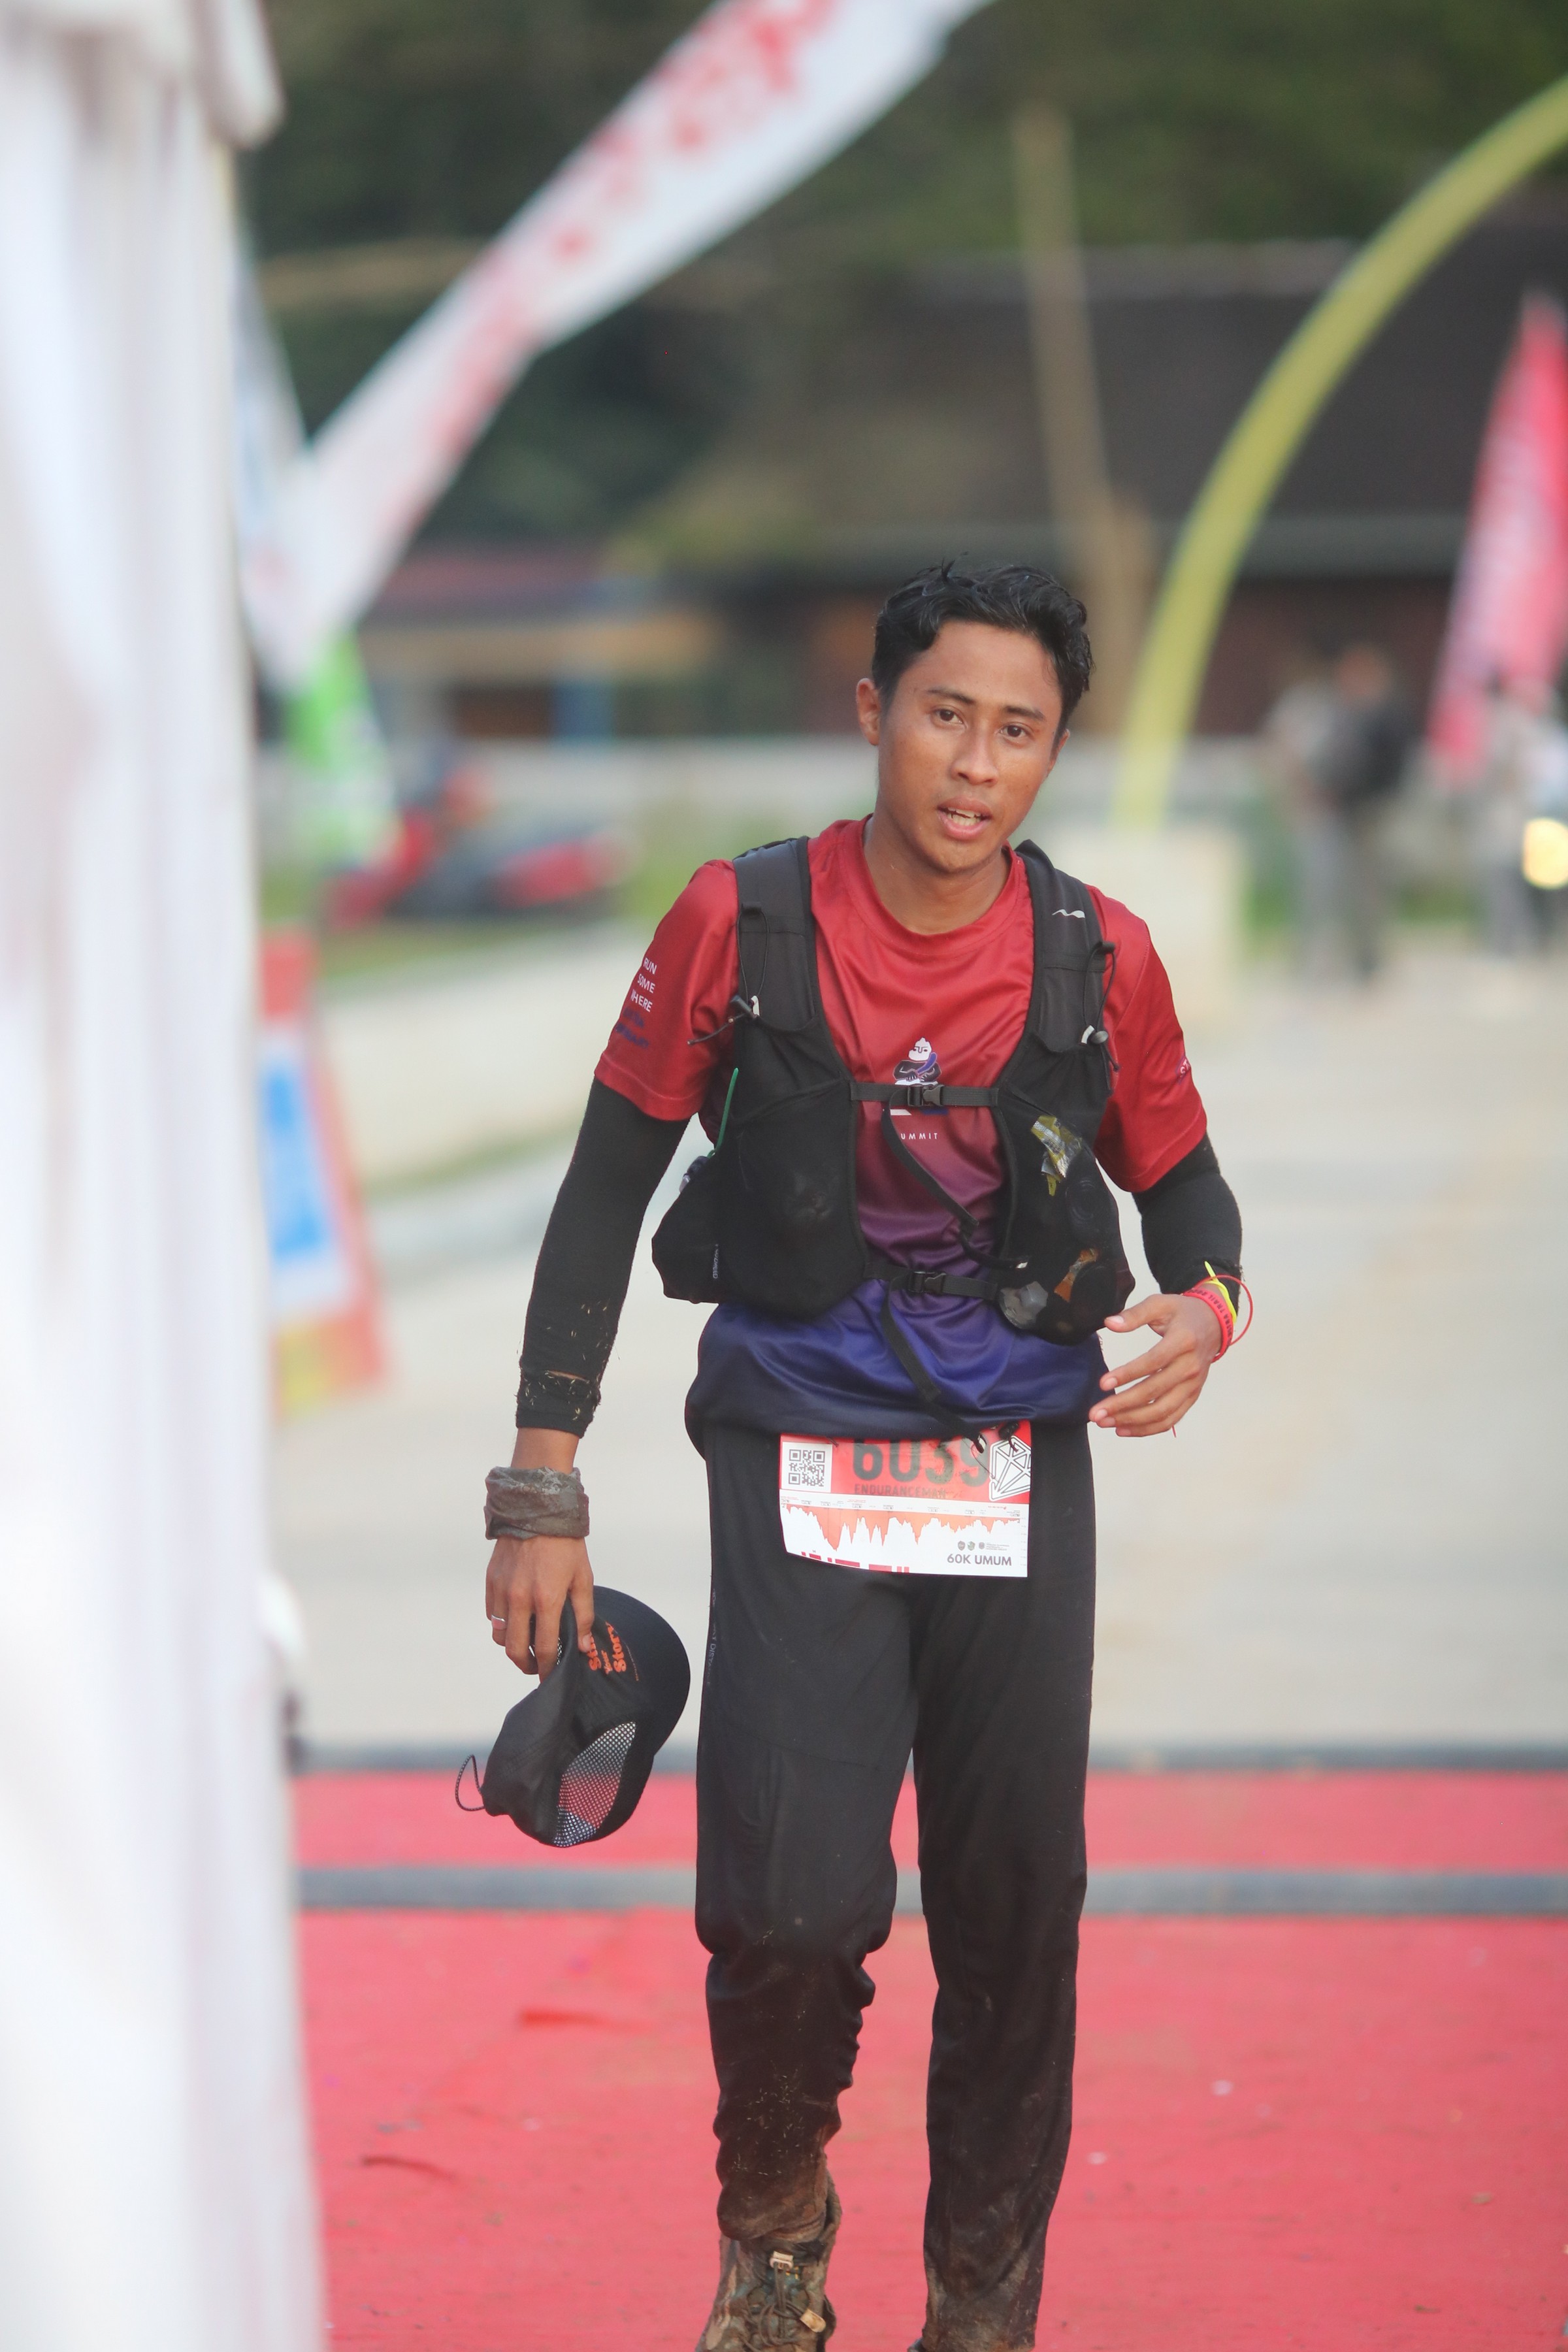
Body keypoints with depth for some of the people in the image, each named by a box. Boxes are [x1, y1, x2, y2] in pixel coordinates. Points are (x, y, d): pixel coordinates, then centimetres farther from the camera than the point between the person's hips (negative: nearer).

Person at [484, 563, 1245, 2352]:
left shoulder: (1100, 960, -3)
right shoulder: (739, 925, -8)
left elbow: (1184, 1189, 10)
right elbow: (606, 1196, 0)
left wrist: (1203, 1310, -15)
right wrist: (542, 1492, -3)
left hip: (1021, 1461, 2)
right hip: (797, 1451, -2)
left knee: (1016, 1905, 4)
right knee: (791, 1902, -14)